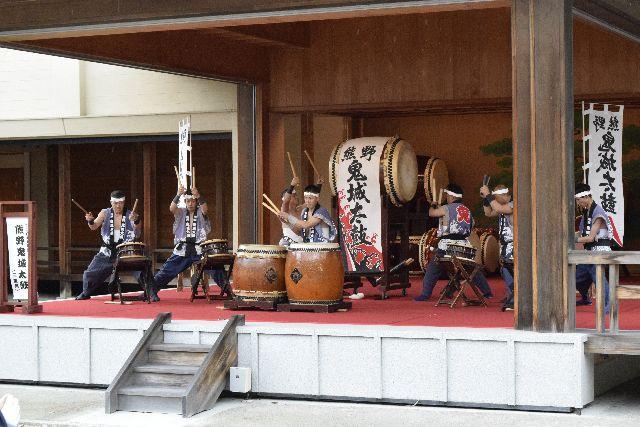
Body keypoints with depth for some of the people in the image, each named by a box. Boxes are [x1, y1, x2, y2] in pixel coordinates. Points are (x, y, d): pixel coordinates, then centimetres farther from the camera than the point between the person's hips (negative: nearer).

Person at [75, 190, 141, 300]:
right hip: (107, 253, 2)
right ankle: (86, 293, 30)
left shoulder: (129, 215, -7)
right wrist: (90, 221, -36)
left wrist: (136, 220, -46)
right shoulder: (105, 213, -2)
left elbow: (138, 229, -23)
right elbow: (94, 226, -12)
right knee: (90, 273, 6)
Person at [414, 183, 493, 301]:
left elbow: (431, 213, 3)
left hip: (447, 244, -5)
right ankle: (487, 292, 15)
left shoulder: (447, 208, -7)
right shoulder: (467, 210, 11)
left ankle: (425, 294, -1)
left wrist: (433, 206, 26)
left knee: (432, 268, 3)